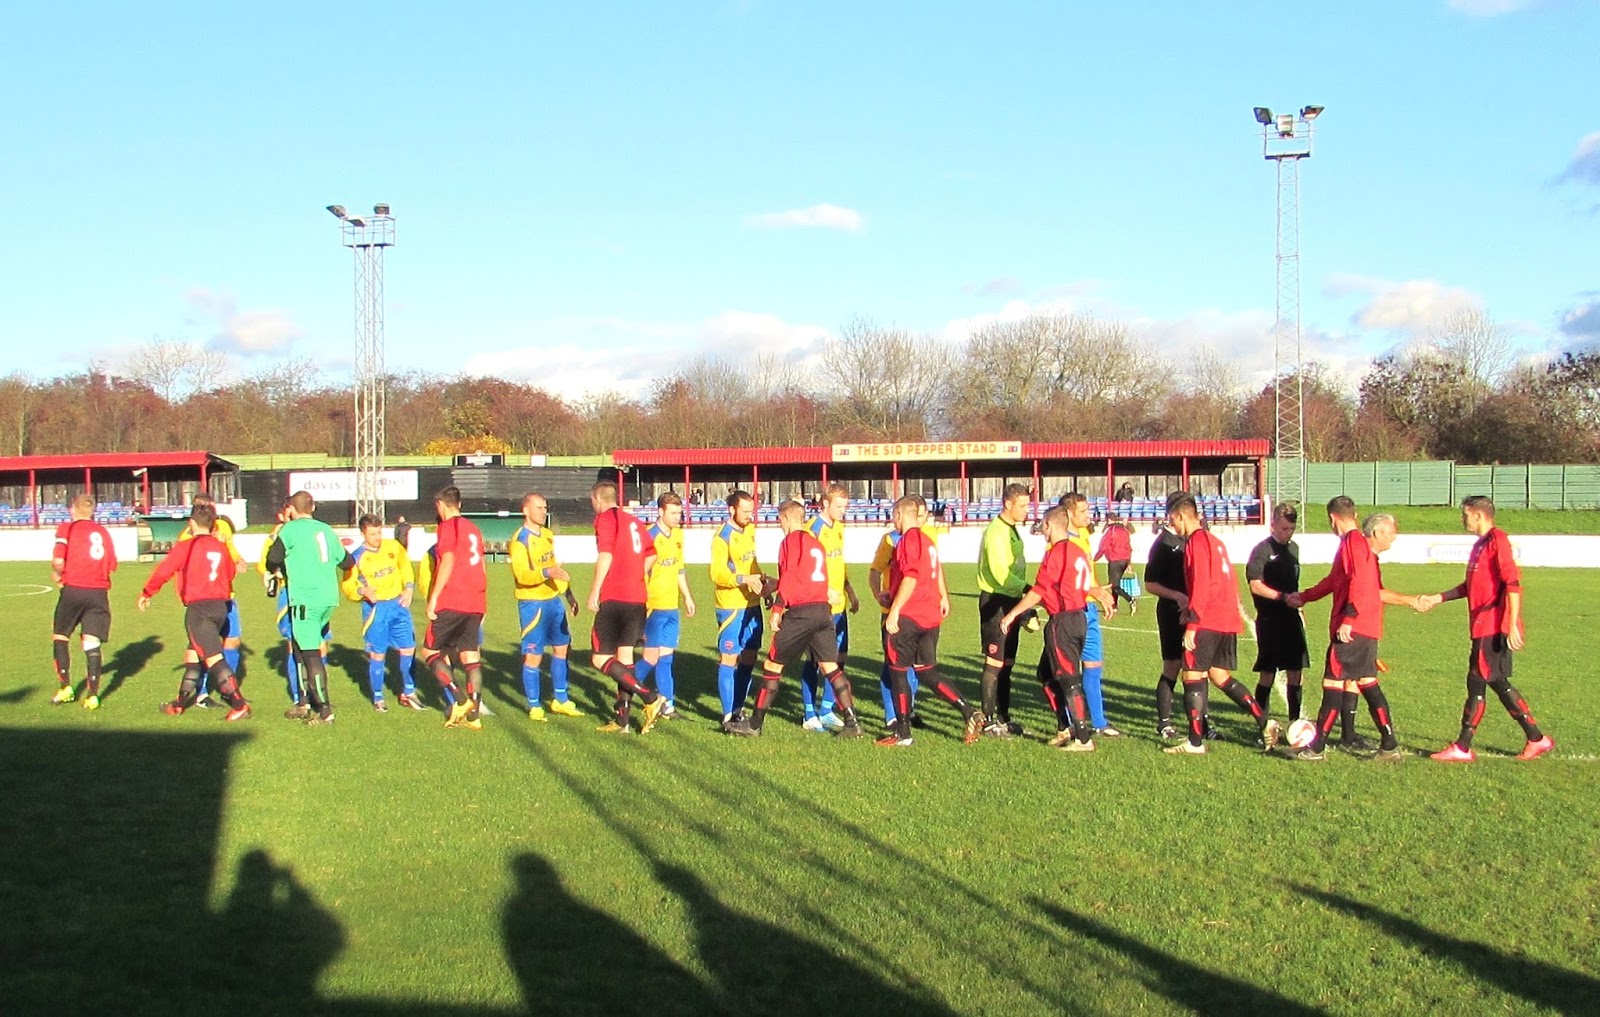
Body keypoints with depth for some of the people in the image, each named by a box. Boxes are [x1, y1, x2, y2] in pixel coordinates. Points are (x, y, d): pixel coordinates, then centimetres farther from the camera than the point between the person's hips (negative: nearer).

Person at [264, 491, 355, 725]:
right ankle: (305, 703, 21)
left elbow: (273, 559, -9)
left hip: (305, 599, -7)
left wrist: (277, 570, 15)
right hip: (329, 599, 7)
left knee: (310, 654, -4)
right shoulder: (326, 530, 13)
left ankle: (324, 710, -6)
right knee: (302, 649, 19)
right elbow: (346, 562, 18)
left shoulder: (290, 530, -3)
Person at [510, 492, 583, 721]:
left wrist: (568, 593, 24)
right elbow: (521, 575, -25)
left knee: (562, 647, 12)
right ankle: (534, 706, 8)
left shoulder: (548, 534, 13)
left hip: (554, 600, 8)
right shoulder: (520, 540, -13)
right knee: (533, 655, -3)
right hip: (533, 603, -8)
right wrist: (546, 573, -40)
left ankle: (560, 700, 24)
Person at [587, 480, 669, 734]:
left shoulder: (605, 518, -4)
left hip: (614, 599, -8)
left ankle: (651, 699, -13)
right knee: (624, 658, 12)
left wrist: (594, 591, -14)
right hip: (638, 598, 8)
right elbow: (651, 555, 18)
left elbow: (605, 555, -16)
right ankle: (622, 720, 13)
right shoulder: (633, 521, 17)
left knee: (600, 660, -4)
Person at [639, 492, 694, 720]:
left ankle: (666, 705, 11)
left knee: (666, 656, 8)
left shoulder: (677, 535, 11)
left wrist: (687, 597, 23)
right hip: (654, 606, -7)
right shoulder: (651, 537, -14)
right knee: (651, 657, -5)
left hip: (672, 606, 7)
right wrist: (644, 605, -20)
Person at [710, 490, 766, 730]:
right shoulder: (722, 537, -15)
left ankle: (738, 709, 23)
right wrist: (744, 579, -35)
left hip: (752, 605, 8)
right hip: (731, 607, -8)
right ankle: (728, 716, 1)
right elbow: (717, 574, -24)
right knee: (729, 659, -3)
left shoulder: (749, 530, 10)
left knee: (748, 658, 12)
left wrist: (761, 581, 22)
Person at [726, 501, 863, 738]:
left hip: (800, 612, -7)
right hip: (823, 609, 7)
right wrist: (775, 586, 33)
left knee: (772, 665, 2)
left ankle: (755, 724, 8)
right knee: (830, 666, 8)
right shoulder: (816, 542, 20)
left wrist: (777, 609, -10)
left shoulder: (791, 541, -4)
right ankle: (851, 721, 1)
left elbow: (789, 578, -13)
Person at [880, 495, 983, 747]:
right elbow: (936, 572, 25)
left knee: (897, 671, 2)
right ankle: (969, 713, 3)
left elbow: (910, 578, -21)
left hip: (908, 616, -8)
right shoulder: (928, 540, 15)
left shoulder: (909, 540, -12)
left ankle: (902, 733, 6)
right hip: (930, 616, 8)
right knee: (928, 672, 13)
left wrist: (894, 610, -20)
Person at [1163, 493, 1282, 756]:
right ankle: (1265, 723, 8)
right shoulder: (1214, 541, 18)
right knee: (1220, 676, 14)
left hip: (1208, 622, -9)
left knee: (1192, 675, -3)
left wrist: (1192, 623, -17)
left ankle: (1195, 742, -1)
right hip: (1228, 620, 9)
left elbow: (1200, 585, -18)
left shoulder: (1196, 541, -10)